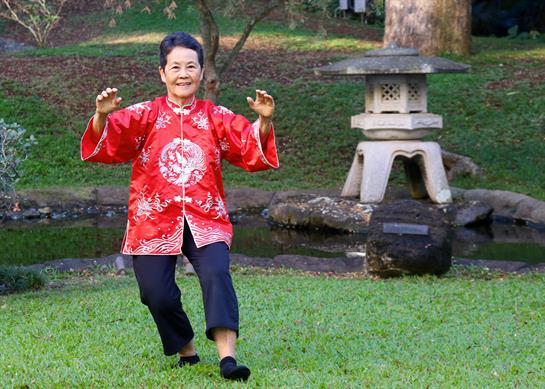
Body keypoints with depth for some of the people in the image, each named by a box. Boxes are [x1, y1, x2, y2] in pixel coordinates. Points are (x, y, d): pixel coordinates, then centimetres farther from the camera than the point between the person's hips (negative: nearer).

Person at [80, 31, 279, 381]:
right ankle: (186, 350, 21)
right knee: (157, 293, -5)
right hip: (154, 221, 0)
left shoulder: (216, 118, 7)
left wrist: (264, 122, -21)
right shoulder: (145, 116, 3)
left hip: (205, 221, 0)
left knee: (217, 276, -24)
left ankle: (228, 357, -32)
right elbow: (107, 142, -10)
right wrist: (103, 116, -32)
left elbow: (254, 149, -1)